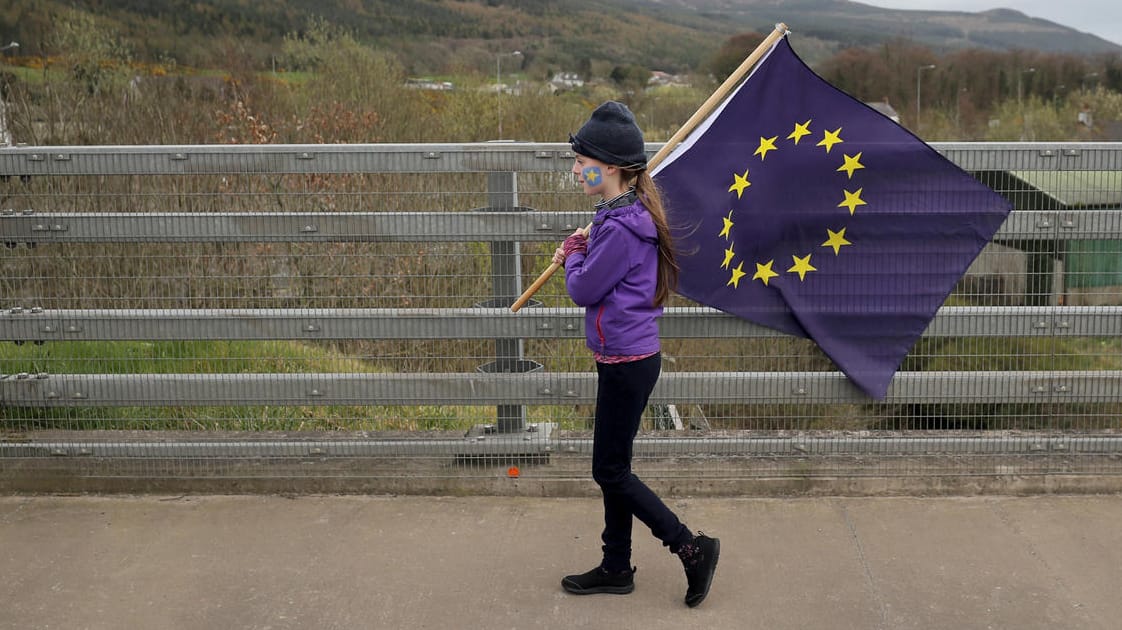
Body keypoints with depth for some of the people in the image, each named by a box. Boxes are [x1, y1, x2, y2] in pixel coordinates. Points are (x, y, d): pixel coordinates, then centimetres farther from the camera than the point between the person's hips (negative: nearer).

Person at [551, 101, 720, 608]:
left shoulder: (621, 227, -23)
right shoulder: (624, 213, 8)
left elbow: (583, 290, -16)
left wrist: (572, 255, 1)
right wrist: (582, 254, 1)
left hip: (627, 361, -10)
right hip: (625, 356, 10)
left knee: (610, 472, 1)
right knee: (613, 467, 17)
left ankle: (692, 548, 11)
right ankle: (616, 568, 29)